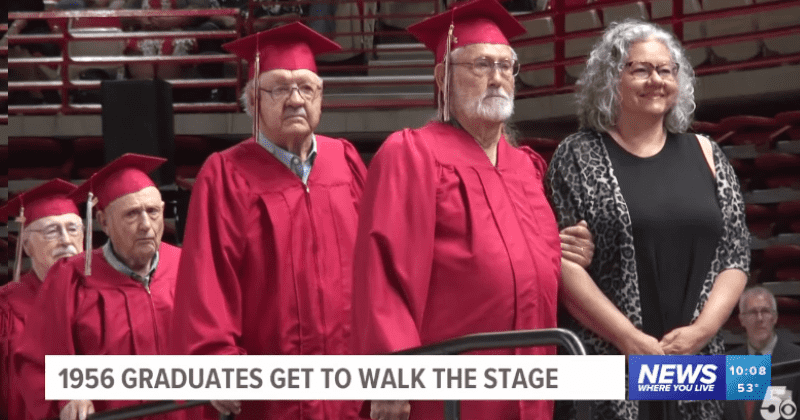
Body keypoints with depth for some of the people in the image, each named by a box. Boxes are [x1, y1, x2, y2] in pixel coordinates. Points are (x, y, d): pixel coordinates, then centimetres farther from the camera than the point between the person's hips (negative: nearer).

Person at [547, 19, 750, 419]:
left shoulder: (704, 155, 9)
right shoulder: (577, 156, -1)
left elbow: (736, 255, 6)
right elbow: (562, 261, -8)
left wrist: (702, 330, -9)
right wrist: (630, 339, -15)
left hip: (695, 362, 3)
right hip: (605, 363, -3)